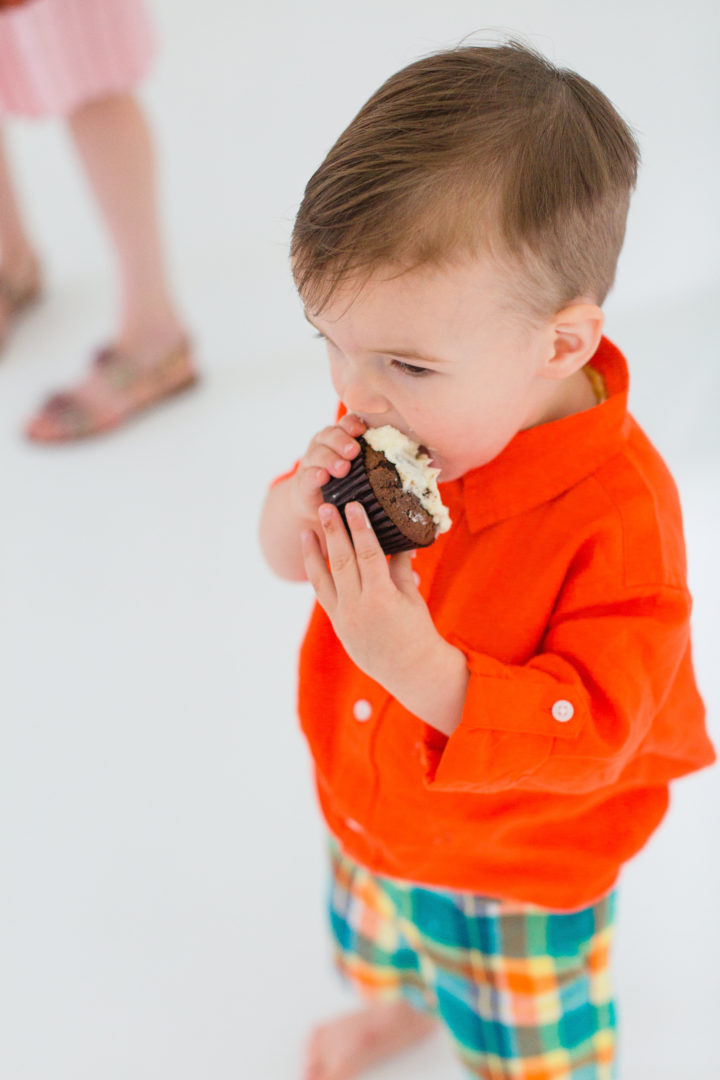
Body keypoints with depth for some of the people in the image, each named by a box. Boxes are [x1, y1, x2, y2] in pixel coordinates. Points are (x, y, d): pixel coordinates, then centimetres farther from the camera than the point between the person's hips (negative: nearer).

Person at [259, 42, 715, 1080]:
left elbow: (587, 734, -35)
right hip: (372, 803, 7)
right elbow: (292, 556, -4)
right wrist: (303, 508, -29)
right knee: (385, 941, 38)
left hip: (515, 866, -6)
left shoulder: (617, 513, -37)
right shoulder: (415, 420, -17)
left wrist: (421, 667, -47)